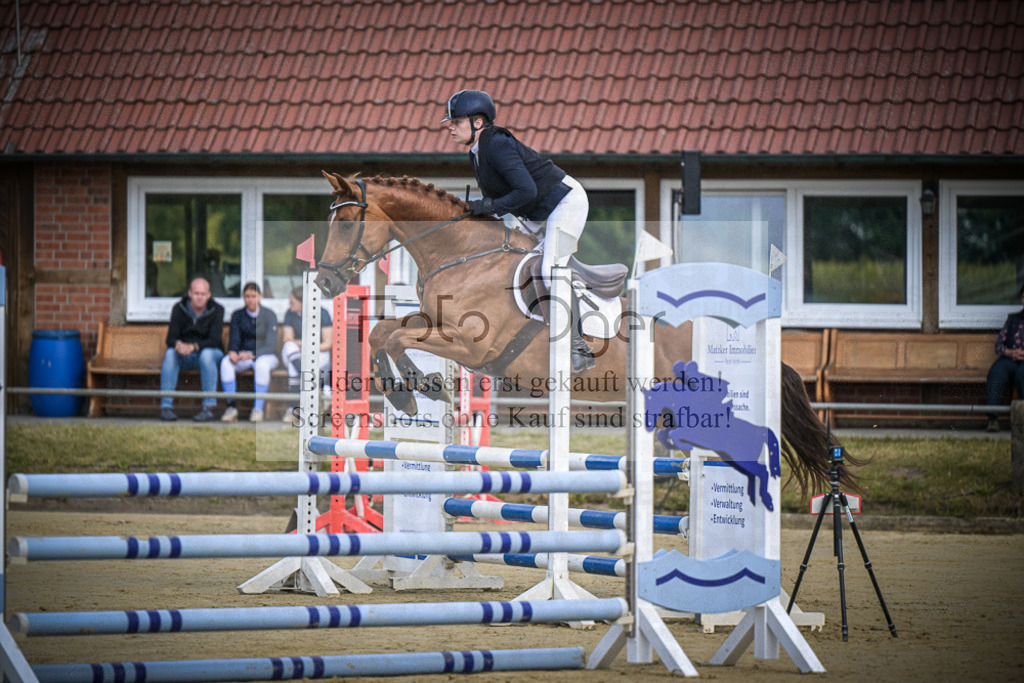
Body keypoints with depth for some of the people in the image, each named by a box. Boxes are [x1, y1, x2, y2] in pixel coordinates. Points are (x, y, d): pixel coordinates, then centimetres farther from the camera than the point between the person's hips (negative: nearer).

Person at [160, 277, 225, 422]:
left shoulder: (216, 310, -11)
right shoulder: (179, 309, -5)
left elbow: (214, 340, -21)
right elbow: (170, 338, -10)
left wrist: (193, 347, -39)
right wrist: (178, 344, -36)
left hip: (211, 353, -2)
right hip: (185, 360, 2)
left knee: (206, 354, -36)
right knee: (170, 354, -30)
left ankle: (208, 408, -36)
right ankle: (166, 406, -32)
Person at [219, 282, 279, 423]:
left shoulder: (269, 315, -7)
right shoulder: (237, 315, 5)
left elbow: (271, 345, -13)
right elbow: (234, 339, 2)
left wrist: (252, 355, -28)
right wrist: (232, 352, -22)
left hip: (267, 356, -3)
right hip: (243, 355, 3)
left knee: (261, 364, -39)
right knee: (226, 362, -30)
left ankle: (258, 409, -35)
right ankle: (231, 407, -30)